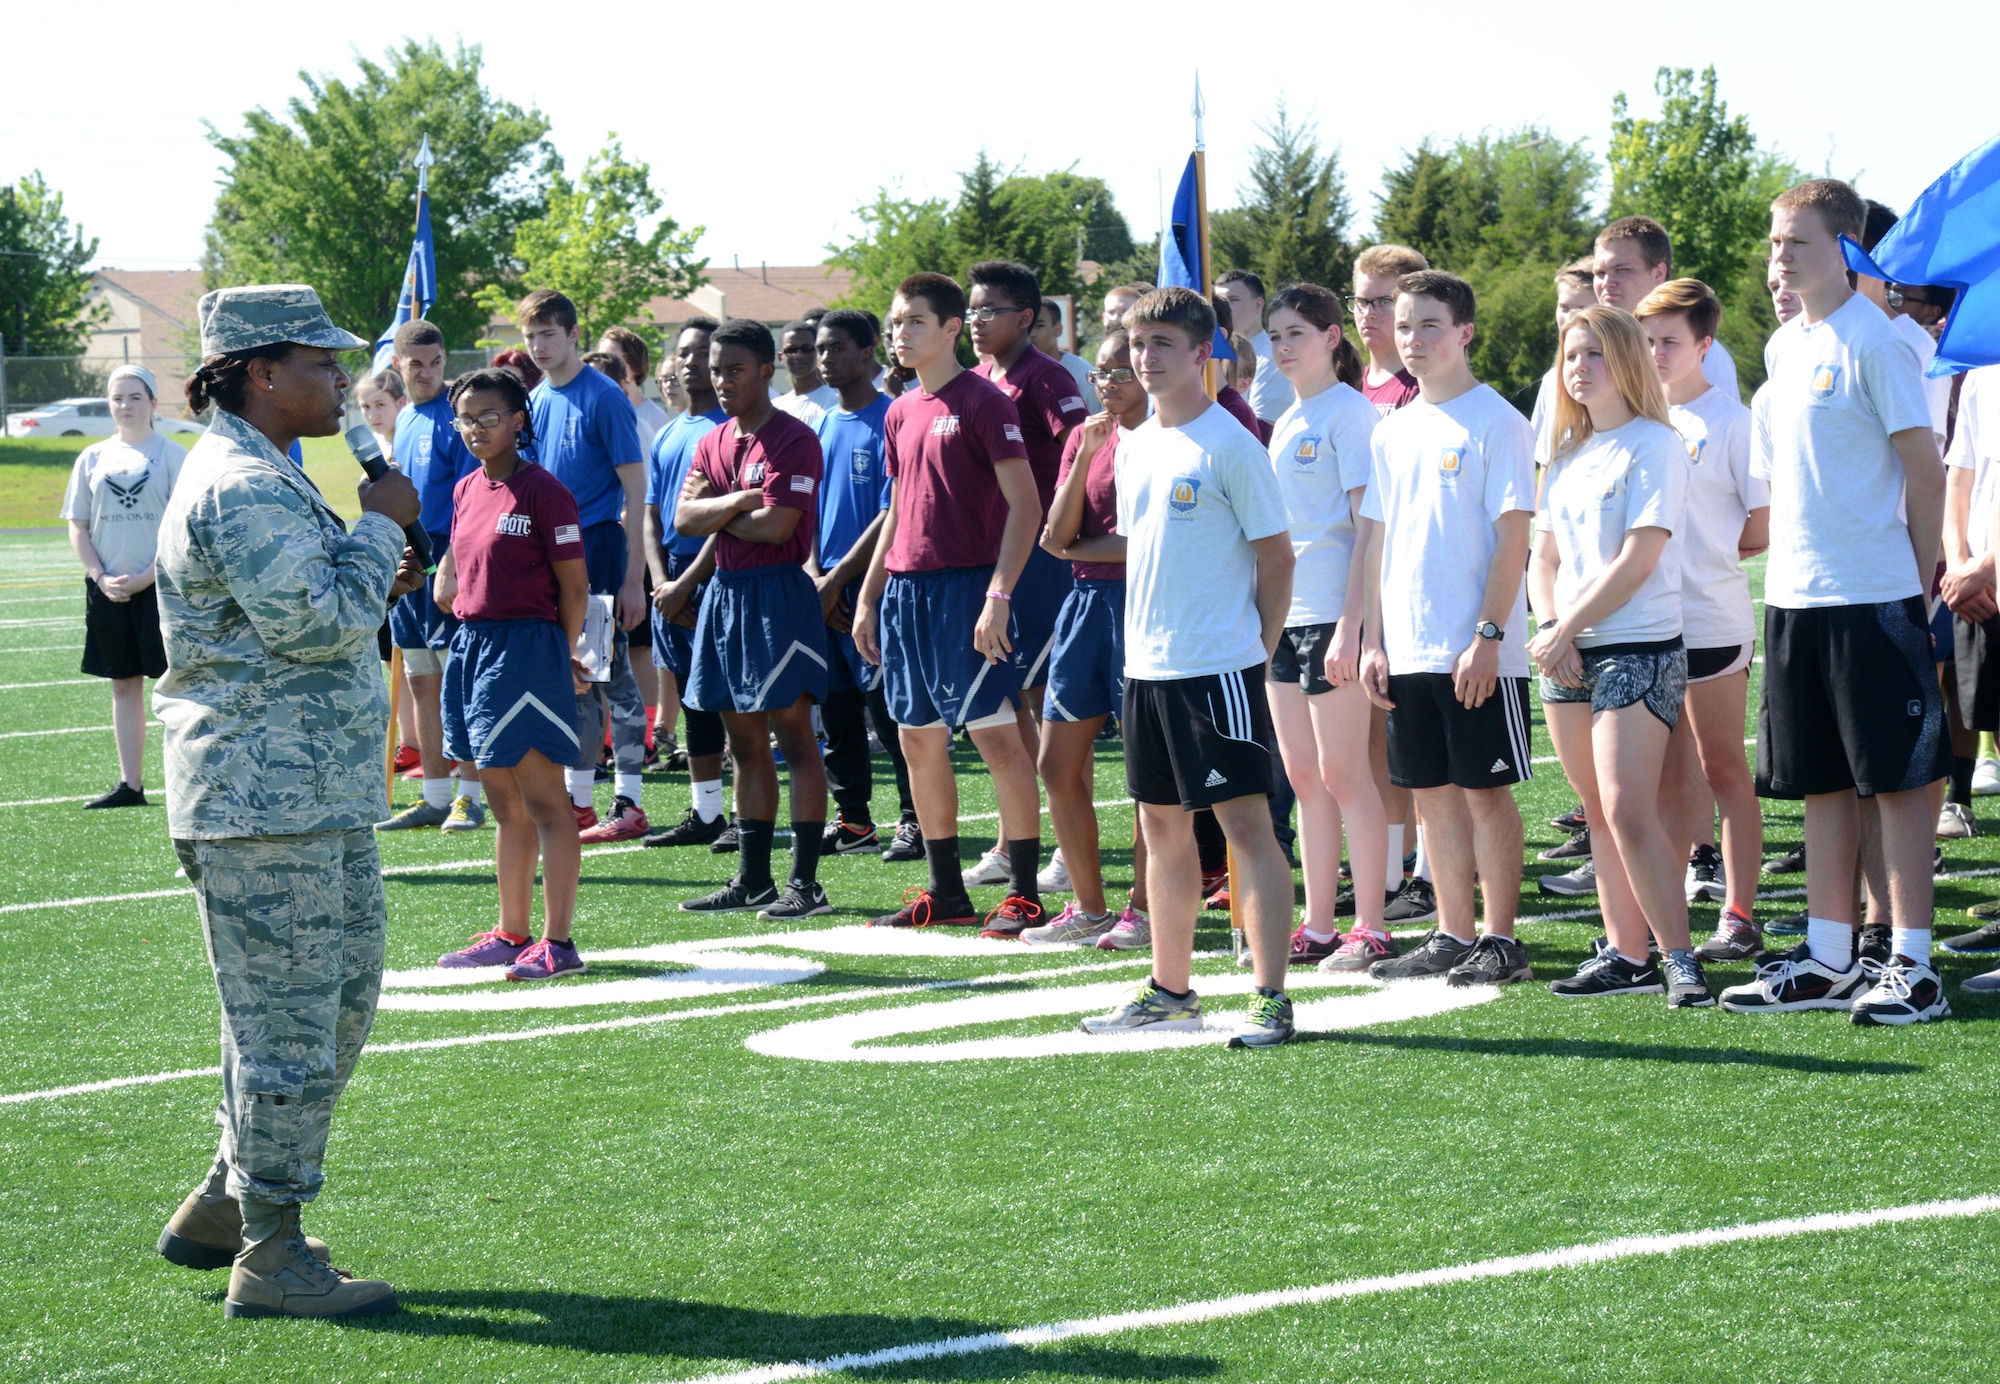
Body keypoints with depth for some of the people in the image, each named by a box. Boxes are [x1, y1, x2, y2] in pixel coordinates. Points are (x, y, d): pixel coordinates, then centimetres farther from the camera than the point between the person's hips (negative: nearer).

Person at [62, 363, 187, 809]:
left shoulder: (171, 455, -2)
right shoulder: (93, 458, 9)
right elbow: (78, 528, 9)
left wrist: (144, 578, -14)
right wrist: (101, 578, -5)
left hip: (158, 585, -4)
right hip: (107, 588, 4)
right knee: (124, 685, 9)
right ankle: (130, 785, 14)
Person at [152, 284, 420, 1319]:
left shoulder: (265, 476, 20)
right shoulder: (243, 485, -16)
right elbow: (312, 623, -23)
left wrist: (374, 587, 13)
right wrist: (379, 527, -11)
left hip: (318, 795, 11)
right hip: (262, 800, -11)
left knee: (340, 998, 17)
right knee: (289, 1021, -6)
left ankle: (223, 1206, 26)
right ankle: (268, 1258, 0)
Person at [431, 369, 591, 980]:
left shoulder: (542, 491, -10)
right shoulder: (465, 491, 12)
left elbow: (574, 586, -9)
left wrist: (558, 658, -3)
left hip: (527, 648, -8)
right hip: (471, 647, 8)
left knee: (544, 802, -6)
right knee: (505, 806, 14)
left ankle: (559, 942, -4)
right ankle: (511, 934, 21)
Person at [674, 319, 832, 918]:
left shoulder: (793, 440, -10)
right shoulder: (712, 442, 14)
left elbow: (775, 525, -18)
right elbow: (684, 518, 3)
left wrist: (717, 518, -3)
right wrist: (739, 501, -12)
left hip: (778, 593, -8)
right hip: (726, 592, 8)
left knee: (794, 739, -6)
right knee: (744, 744, 11)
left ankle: (805, 883, -5)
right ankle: (751, 880, 17)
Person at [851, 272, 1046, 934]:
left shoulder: (982, 401, -8)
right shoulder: (900, 413, 14)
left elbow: (1025, 504, -12)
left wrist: (998, 595, -19)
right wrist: (869, 596, 17)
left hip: (966, 586, -8)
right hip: (906, 590, 8)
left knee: (996, 733, -7)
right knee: (919, 740, 9)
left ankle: (1024, 893, -4)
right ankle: (944, 891, 18)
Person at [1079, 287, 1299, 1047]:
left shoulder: (1229, 445, -9)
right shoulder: (1134, 446, 13)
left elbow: (1276, 555, -7)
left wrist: (1259, 651, -7)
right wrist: (1143, 637, 14)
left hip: (1218, 665, -8)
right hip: (1147, 666, 8)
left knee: (1246, 823, -8)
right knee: (1162, 825, 13)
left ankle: (1271, 998, -8)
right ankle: (1169, 989, 22)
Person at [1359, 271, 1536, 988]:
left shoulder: (1496, 422, -6)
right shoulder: (1392, 431, 13)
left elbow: (1512, 538, -11)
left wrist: (1489, 636, -17)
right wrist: (1372, 640, 10)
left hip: (1477, 654, -6)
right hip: (1409, 651, 6)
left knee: (1485, 790, -2)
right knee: (1433, 792, 9)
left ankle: (1501, 941, 4)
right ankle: (1452, 936, 15)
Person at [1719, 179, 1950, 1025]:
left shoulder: (1873, 342, -10)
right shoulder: (1784, 347, 14)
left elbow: (1925, 472, -9)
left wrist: (1919, 587, -7)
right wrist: (1788, 571, 14)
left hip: (1874, 597, -8)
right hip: (1795, 597, 8)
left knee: (1898, 778, -3)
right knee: (1821, 783, 11)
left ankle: (1911, 964, 0)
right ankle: (1827, 960, 17)